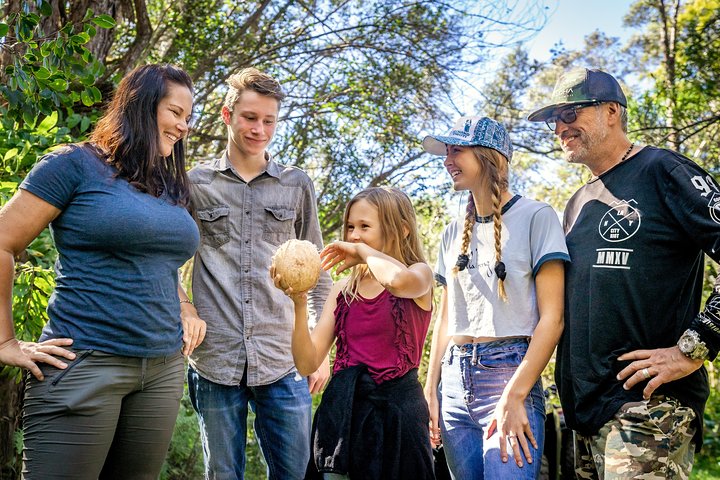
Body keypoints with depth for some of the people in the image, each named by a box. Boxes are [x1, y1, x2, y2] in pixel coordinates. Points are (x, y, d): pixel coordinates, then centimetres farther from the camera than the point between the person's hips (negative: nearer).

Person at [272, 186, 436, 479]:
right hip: (343, 408, 4)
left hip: (396, 409, -3)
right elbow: (308, 363, 2)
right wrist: (299, 304, -12)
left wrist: (362, 250, -11)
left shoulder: (420, 274, -1)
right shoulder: (343, 291, 8)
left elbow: (399, 280, -30)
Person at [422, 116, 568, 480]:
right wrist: (430, 390, 7)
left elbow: (552, 318, -9)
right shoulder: (453, 233, 14)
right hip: (455, 381, 6)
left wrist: (514, 397, -16)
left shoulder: (535, 217, -3)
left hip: (509, 372, -5)